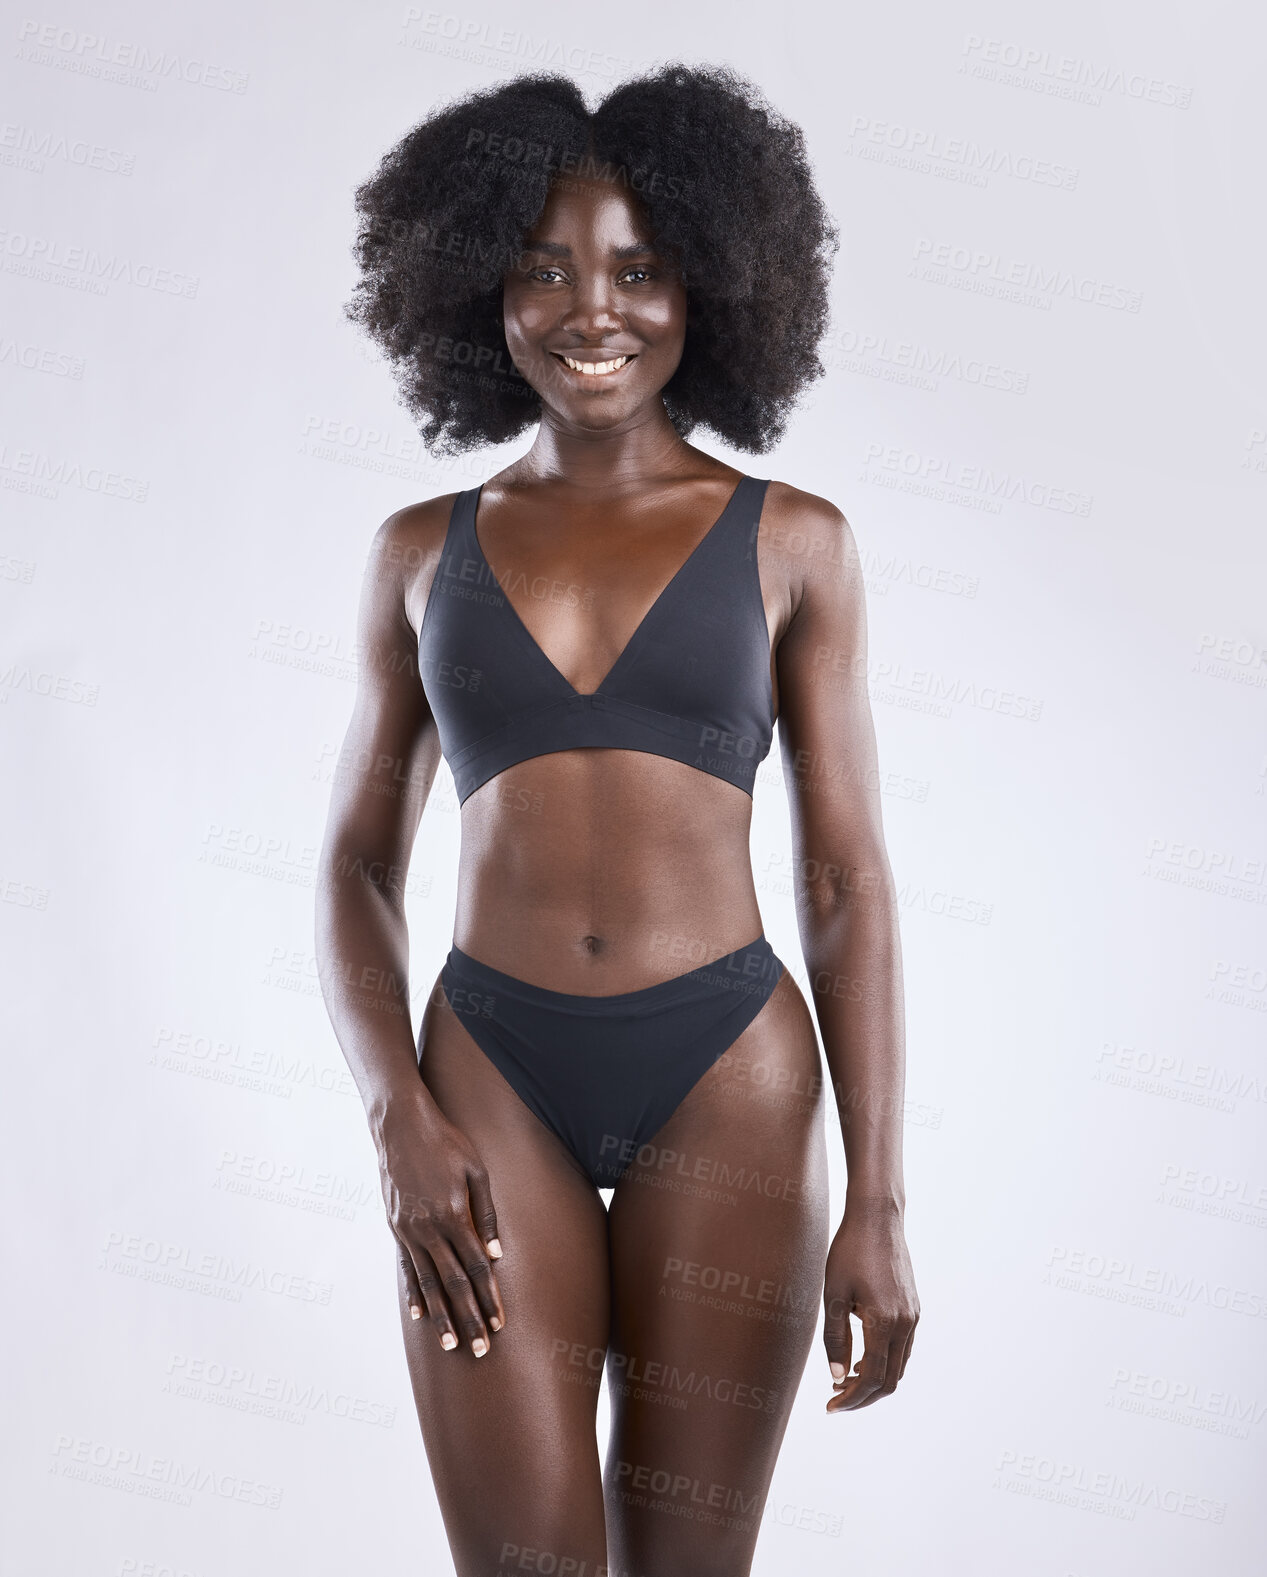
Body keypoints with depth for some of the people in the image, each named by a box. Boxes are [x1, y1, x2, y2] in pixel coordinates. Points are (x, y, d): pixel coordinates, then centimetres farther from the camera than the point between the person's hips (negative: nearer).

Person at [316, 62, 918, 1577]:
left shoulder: (792, 541, 3)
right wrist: (398, 1115, -6)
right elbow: (359, 861, 9)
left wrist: (877, 1199, -3)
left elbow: (847, 879, 1)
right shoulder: (424, 549, 7)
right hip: (492, 1077, 1)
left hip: (728, 1080, 0)